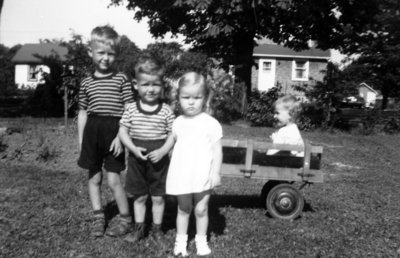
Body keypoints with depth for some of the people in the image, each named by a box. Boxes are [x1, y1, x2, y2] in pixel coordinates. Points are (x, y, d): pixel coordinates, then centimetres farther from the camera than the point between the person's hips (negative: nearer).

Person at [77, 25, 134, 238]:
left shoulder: (122, 79, -1)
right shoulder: (86, 83, 8)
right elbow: (83, 113, 13)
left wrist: (121, 135, -12)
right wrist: (81, 141, 10)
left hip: (113, 130, -3)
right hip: (92, 131, 4)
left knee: (113, 179, -3)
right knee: (94, 177, 10)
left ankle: (125, 219, 15)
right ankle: (98, 217, 26)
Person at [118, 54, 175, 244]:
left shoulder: (166, 111, -7)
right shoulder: (131, 109, -3)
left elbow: (173, 134, -4)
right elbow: (123, 132, -1)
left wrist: (163, 151, -18)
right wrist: (133, 149, -15)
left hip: (159, 160, -1)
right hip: (137, 159, 1)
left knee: (158, 197, 10)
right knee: (139, 197, 15)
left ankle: (156, 229, 28)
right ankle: (139, 228, 30)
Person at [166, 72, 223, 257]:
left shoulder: (211, 123, -8)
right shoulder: (178, 123, 4)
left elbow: (217, 150, -7)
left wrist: (215, 172, -12)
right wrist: (173, 170, 13)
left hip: (203, 176, -3)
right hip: (182, 176, 3)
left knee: (201, 210, 8)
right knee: (183, 209, 14)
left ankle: (201, 240, 26)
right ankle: (181, 240, 28)